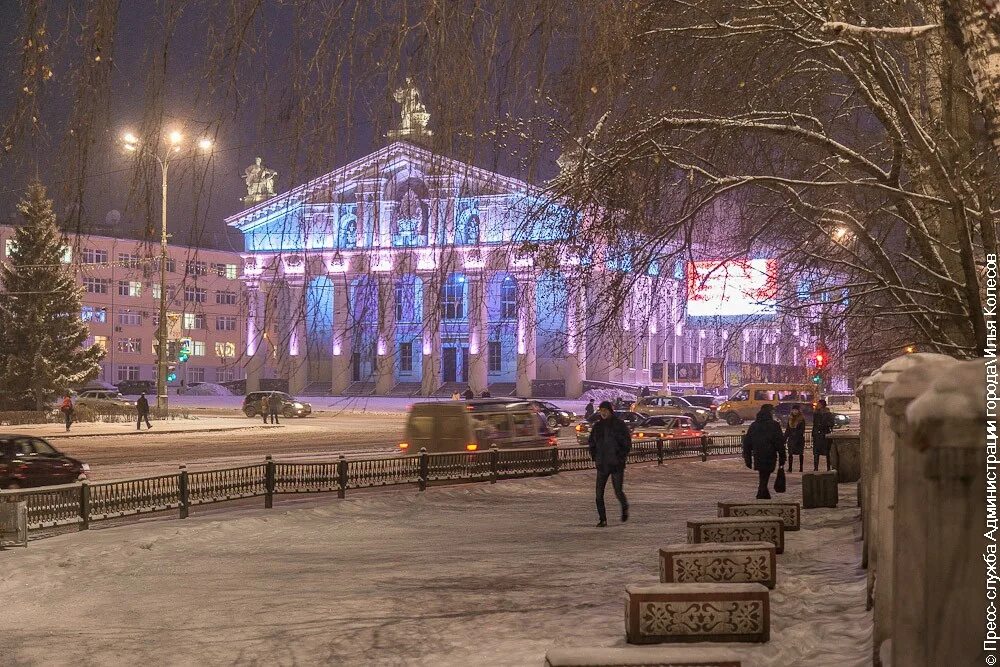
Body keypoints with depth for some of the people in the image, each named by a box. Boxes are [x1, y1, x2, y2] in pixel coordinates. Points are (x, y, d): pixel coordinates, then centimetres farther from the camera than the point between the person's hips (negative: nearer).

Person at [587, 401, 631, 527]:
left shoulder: (619, 424, -5)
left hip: (617, 464, -4)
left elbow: (628, 443, -3)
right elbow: (591, 442, 17)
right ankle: (602, 519, 5)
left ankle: (625, 508, 30)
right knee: (599, 494, -3)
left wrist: (621, 457, -9)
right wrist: (595, 457, 6)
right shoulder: (597, 426, 7)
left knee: (618, 492, -2)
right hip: (602, 464, 4)